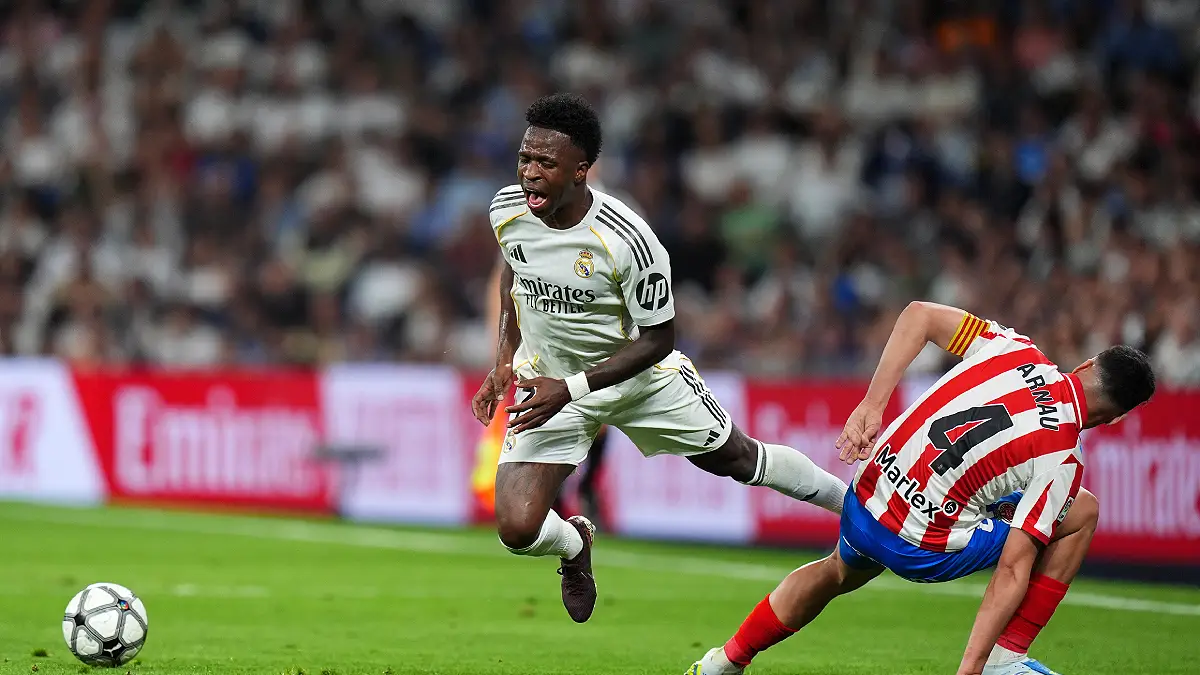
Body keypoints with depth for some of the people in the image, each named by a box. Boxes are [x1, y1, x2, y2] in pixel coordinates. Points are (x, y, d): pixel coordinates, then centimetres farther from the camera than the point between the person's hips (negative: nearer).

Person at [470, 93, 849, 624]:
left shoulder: (627, 240, -32)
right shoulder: (506, 212, -17)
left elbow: (657, 340, -20)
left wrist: (570, 389, -29)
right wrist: (506, 359, 1)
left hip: (638, 375, -2)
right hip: (548, 380, 3)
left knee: (738, 459, 17)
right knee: (517, 530, -13)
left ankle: (853, 502, 44)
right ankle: (574, 544, 24)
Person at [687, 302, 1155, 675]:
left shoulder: (1014, 350, -2)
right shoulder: (1062, 460, -14)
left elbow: (919, 314, 3)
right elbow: (1013, 567, -17)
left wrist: (872, 405, 4)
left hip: (862, 501, 6)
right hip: (923, 550, -6)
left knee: (839, 572, 42)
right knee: (1082, 513, 9)